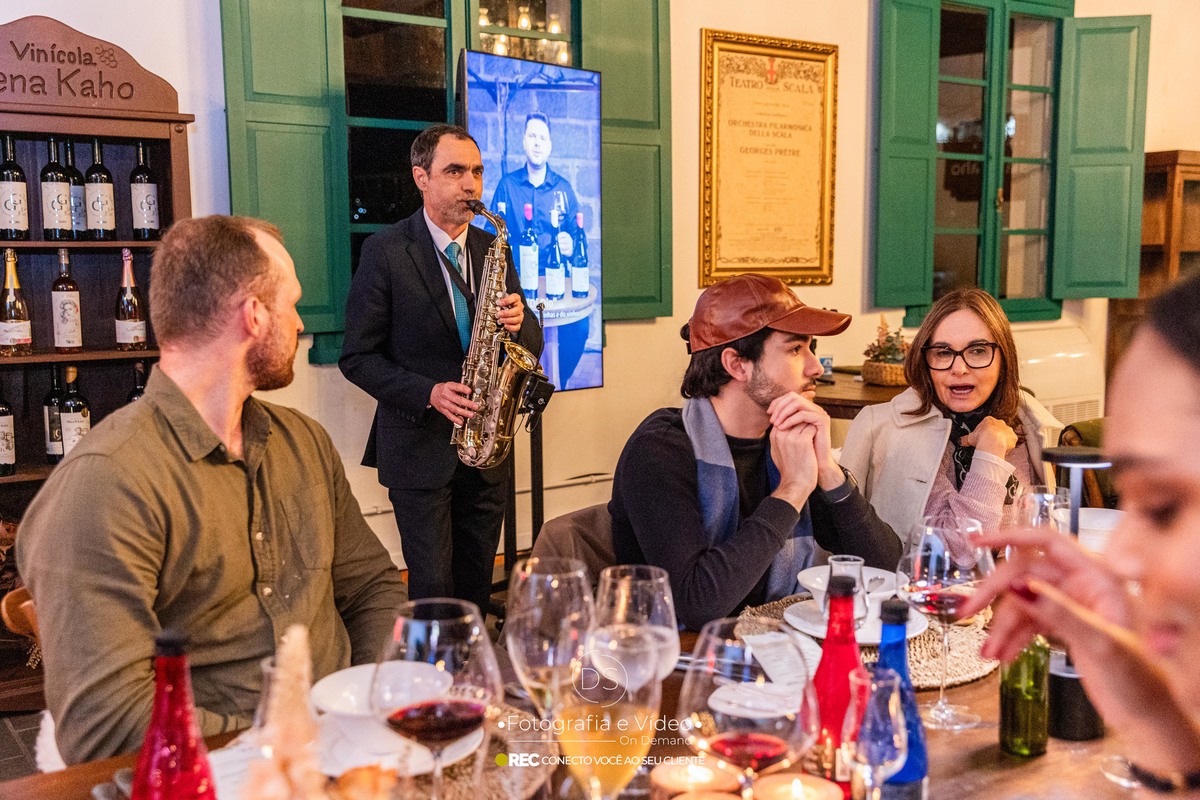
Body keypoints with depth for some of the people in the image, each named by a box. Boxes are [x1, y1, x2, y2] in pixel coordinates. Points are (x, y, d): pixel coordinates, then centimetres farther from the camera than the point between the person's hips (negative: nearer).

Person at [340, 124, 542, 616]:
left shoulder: (493, 249, 9)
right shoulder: (385, 251, -6)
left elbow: (532, 344, 12)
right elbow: (358, 357, -7)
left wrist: (518, 323, -12)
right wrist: (429, 393, -20)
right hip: (420, 448, -4)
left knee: (477, 583, 13)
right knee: (433, 585, -2)